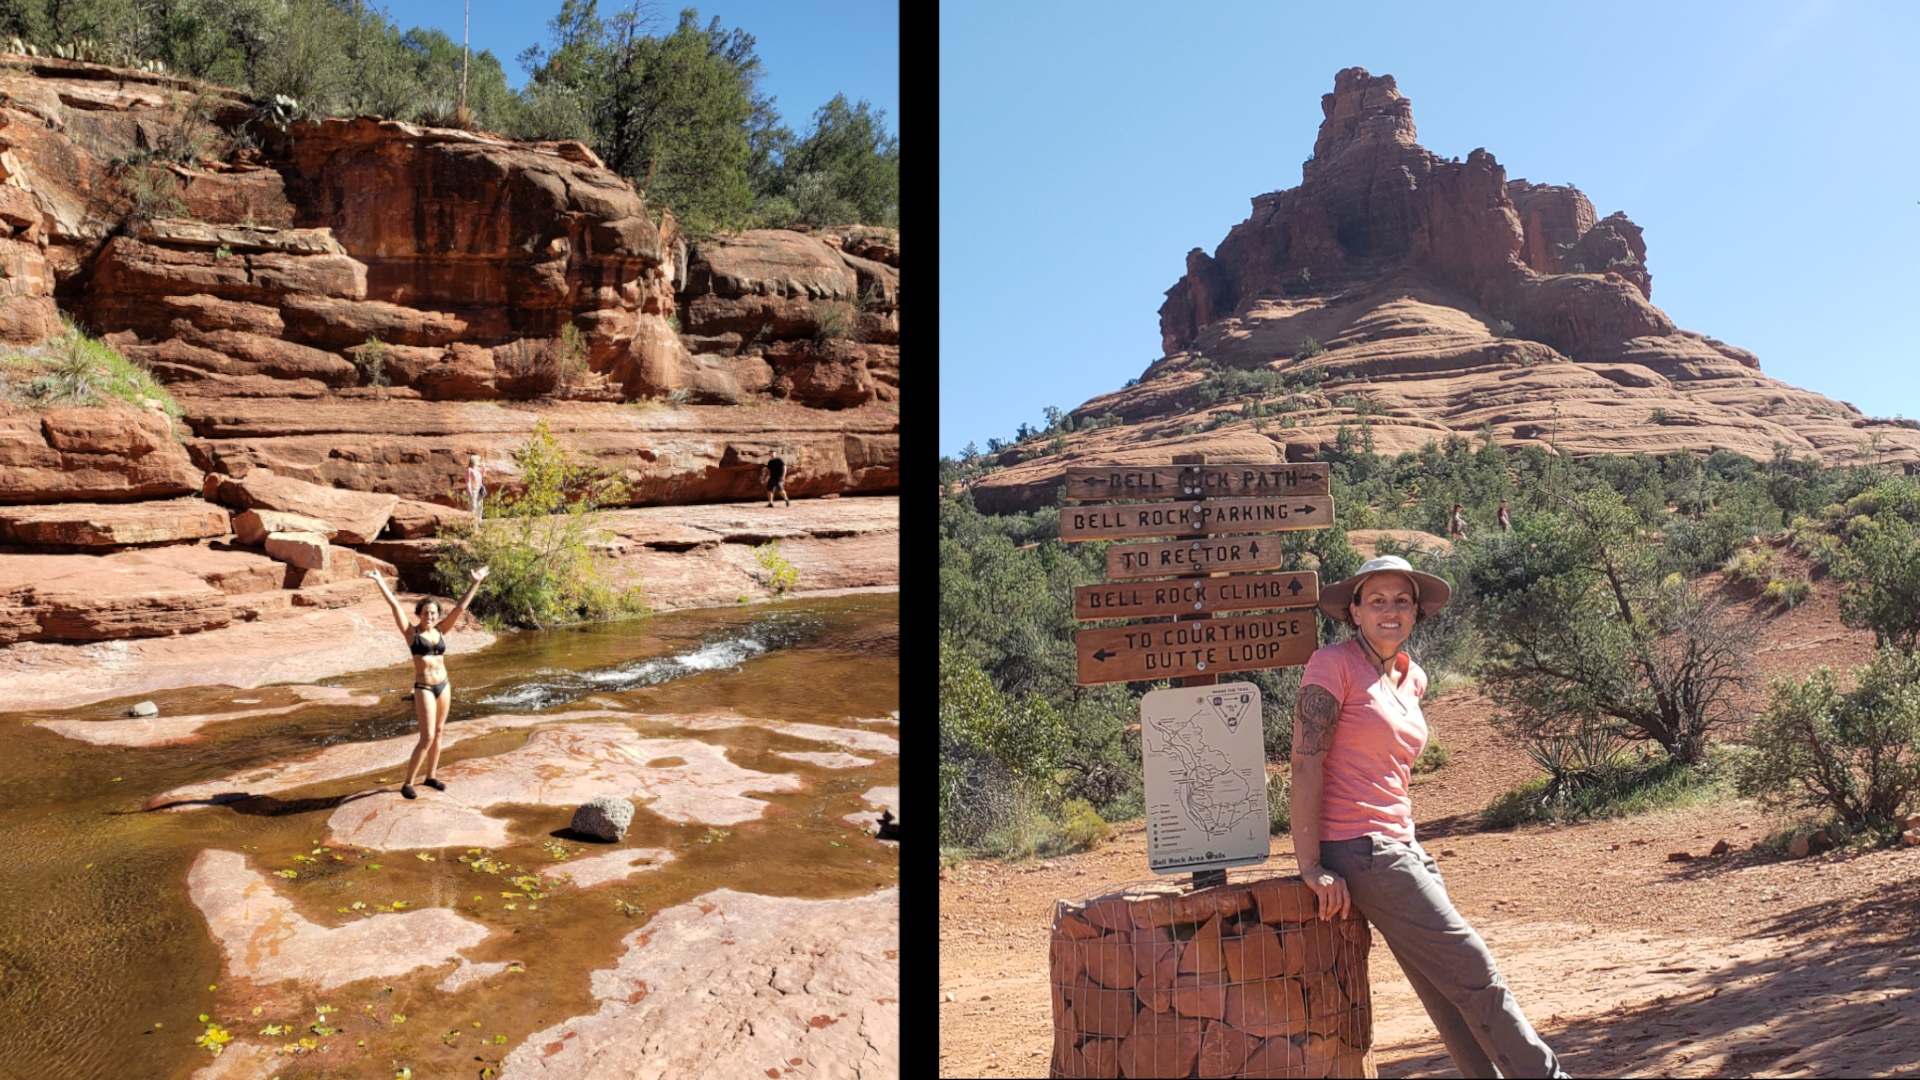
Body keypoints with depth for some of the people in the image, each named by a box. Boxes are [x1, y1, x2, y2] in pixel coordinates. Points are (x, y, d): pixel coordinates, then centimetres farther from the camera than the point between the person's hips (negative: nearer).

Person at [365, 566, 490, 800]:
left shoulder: (440, 631, 5)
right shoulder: (411, 633, -5)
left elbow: (460, 607, 6)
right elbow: (395, 605, -10)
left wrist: (476, 583, 6)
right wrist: (380, 582, -15)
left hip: (444, 686, 5)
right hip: (424, 689, -5)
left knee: (437, 733, 14)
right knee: (427, 738, -9)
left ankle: (430, 777, 27)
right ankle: (407, 783, 3)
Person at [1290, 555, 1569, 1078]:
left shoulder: (1411, 678, 14)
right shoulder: (1333, 664, -11)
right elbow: (1305, 764, -16)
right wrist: (1312, 866, -20)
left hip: (1402, 847, 8)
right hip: (1359, 851, -8)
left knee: (1448, 991, 10)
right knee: (1473, 973, -4)